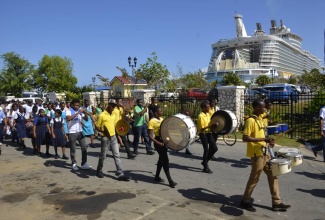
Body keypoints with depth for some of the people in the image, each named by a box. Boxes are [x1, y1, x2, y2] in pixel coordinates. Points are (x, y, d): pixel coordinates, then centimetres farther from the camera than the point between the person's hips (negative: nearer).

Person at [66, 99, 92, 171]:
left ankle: (84, 164, 6)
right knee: (73, 149, 5)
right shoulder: (68, 111, -7)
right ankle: (74, 164, 18)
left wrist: (85, 113, -13)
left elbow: (86, 119, 6)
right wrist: (78, 113, -28)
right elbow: (68, 118, -27)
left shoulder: (80, 111, 10)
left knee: (84, 147, 0)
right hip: (72, 133, -5)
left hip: (80, 131, 5)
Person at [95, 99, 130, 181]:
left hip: (113, 137, 6)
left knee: (117, 155, 1)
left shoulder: (113, 115, 10)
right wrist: (103, 131, -25)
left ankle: (120, 174, 2)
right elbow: (97, 127, -9)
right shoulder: (102, 115, -10)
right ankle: (99, 171, 32)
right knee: (103, 156, 10)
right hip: (105, 138, -5)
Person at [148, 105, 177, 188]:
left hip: (164, 140, 9)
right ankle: (170, 181, -1)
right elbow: (150, 135, -18)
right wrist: (158, 143, -26)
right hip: (158, 141, -8)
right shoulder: (152, 121, -15)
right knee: (165, 160, -7)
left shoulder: (162, 119, 10)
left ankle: (157, 177, 32)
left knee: (162, 159, 17)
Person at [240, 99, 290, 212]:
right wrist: (263, 139, -27)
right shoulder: (250, 120, -19)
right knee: (254, 178, 2)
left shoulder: (259, 118, 10)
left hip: (264, 152, 9)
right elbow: (245, 138, -25)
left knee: (272, 175, 12)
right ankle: (245, 201, 19)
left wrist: (267, 141, 7)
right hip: (256, 154, -9)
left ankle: (276, 203, 23)